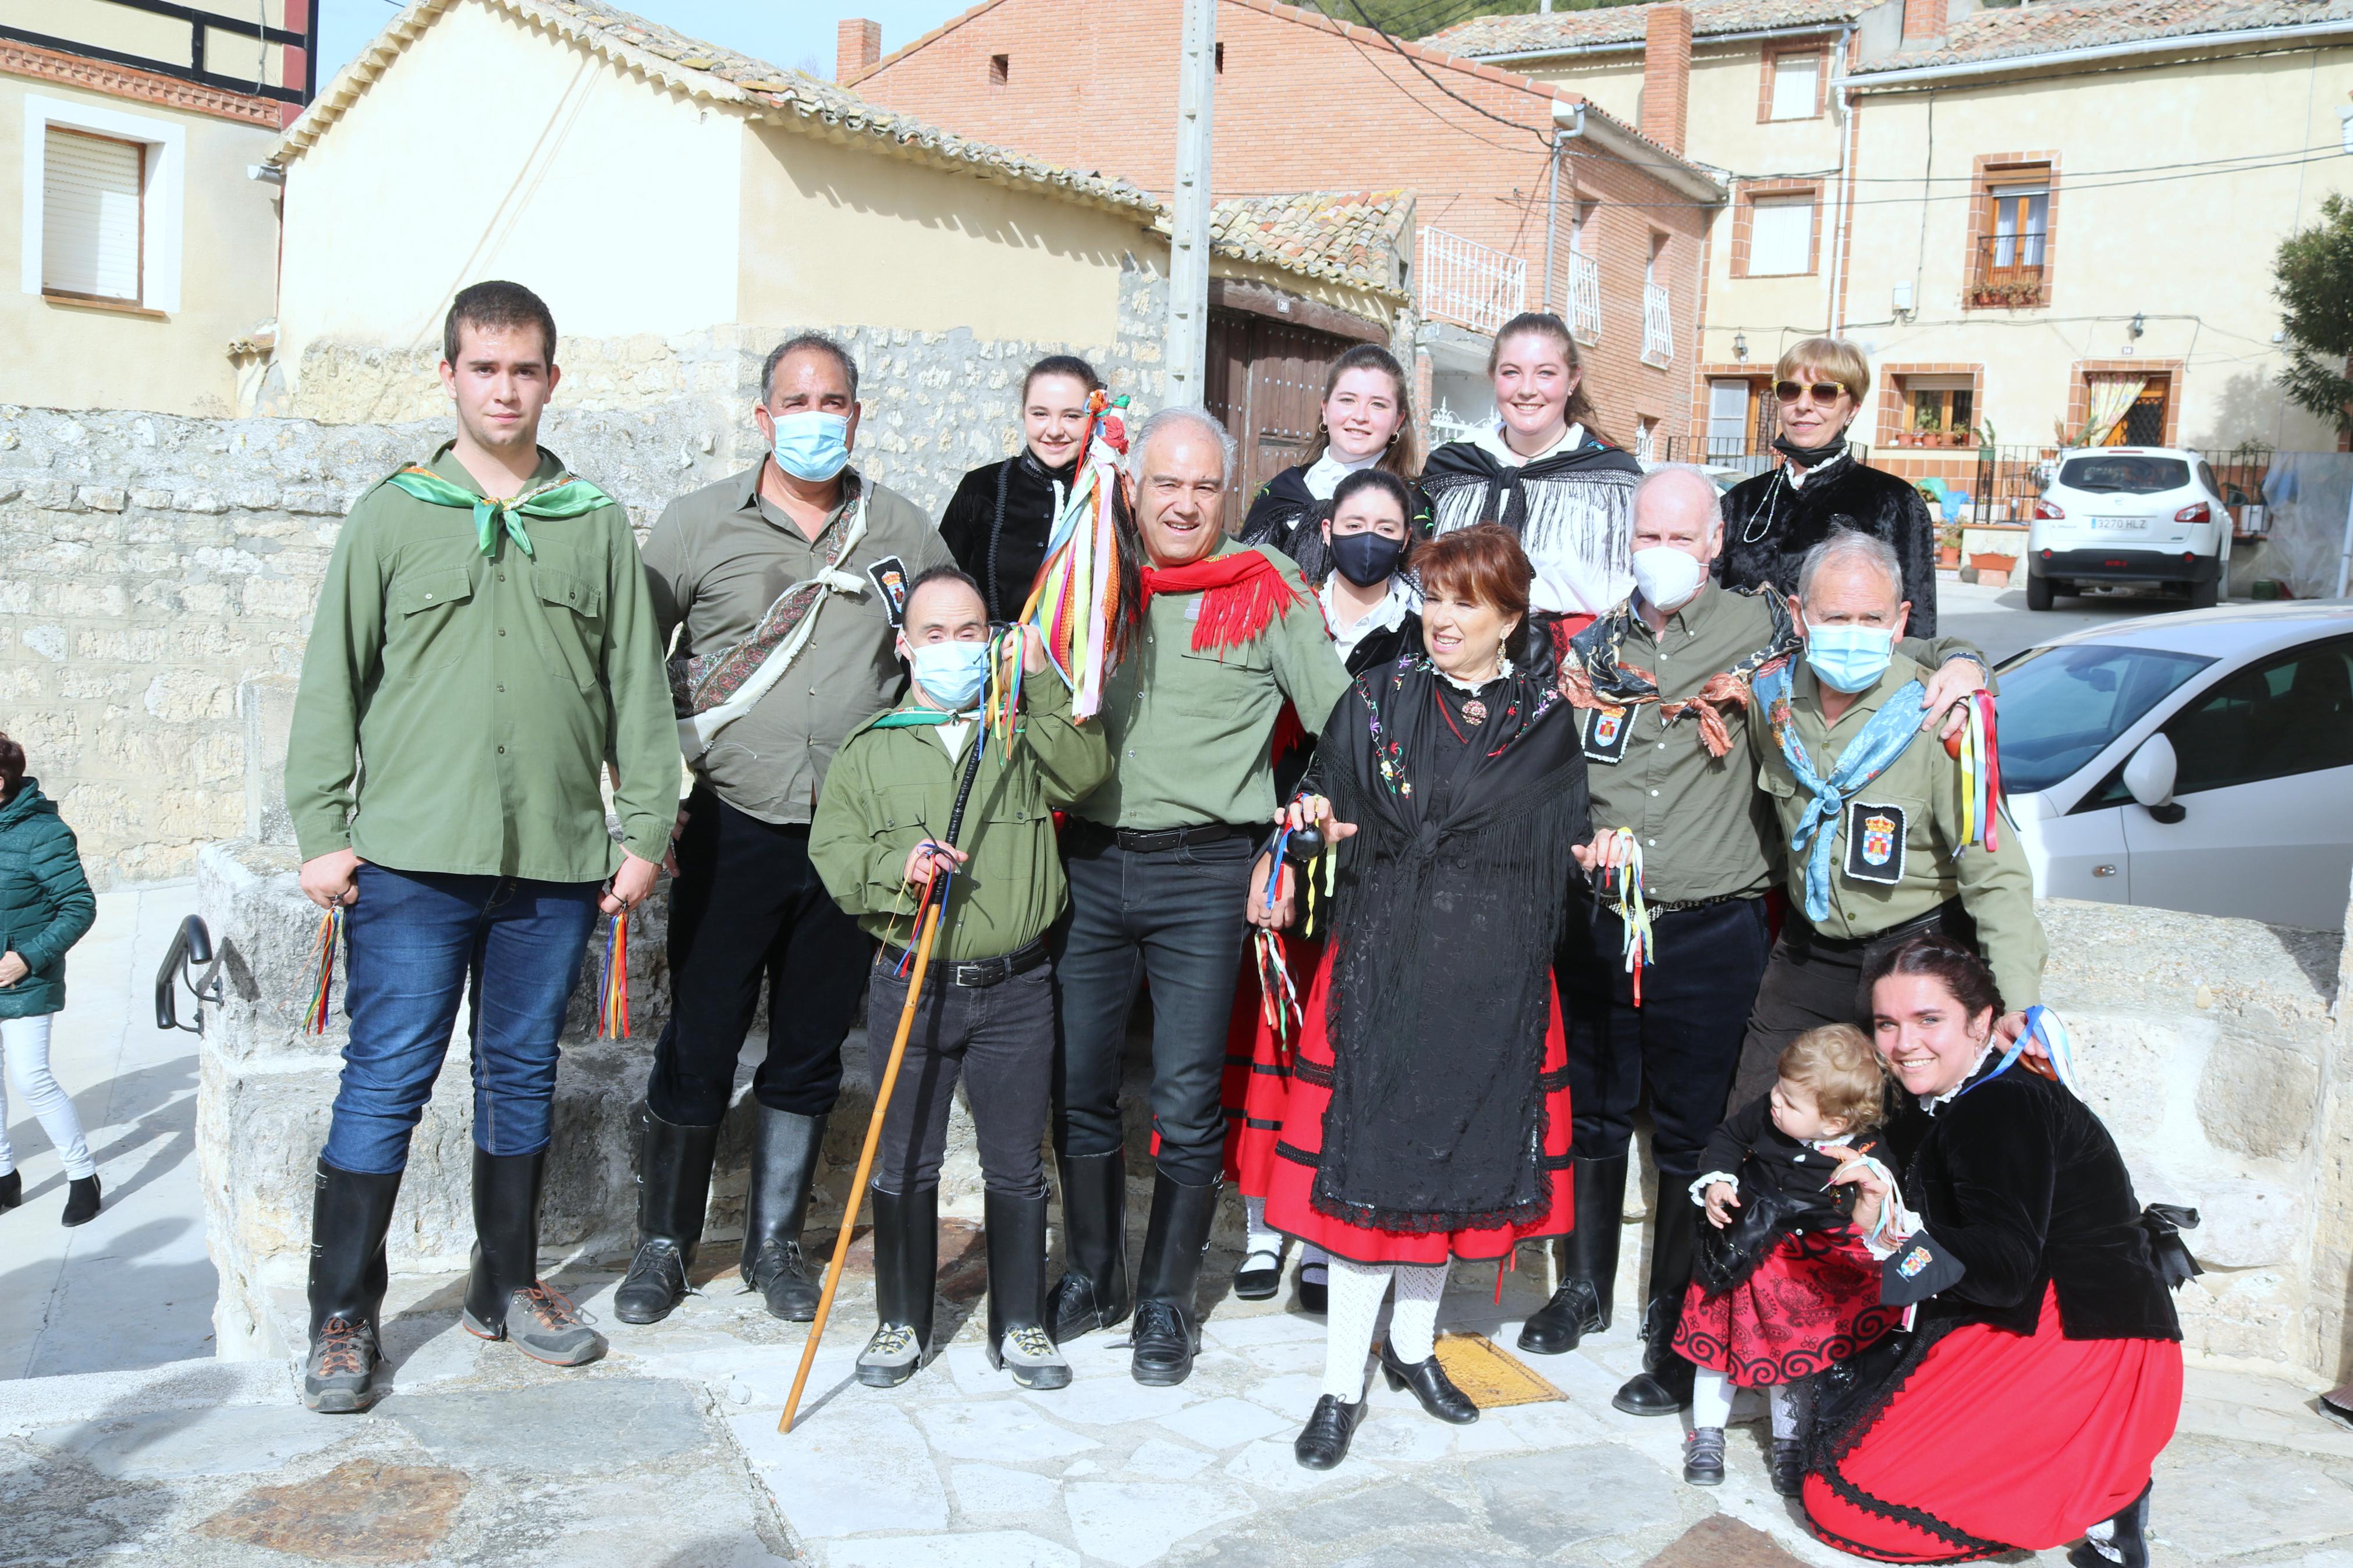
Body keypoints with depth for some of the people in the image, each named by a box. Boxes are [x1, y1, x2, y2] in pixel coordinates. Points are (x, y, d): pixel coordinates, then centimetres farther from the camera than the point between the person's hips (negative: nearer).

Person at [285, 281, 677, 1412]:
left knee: (523, 1073, 12)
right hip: (412, 855, -2)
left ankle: (508, 1285, 26)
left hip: (556, 859, 2)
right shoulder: (392, 516, 5)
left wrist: (646, 828, 5)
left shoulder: (598, 525, 10)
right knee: (386, 1082, 0)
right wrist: (323, 831, -1)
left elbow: (638, 687, 10)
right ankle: (344, 1314, 12)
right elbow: (334, 681, 5)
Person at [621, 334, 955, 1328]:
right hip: (732, 830, -2)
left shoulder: (903, 530, 7)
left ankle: (775, 1242, 25)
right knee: (698, 1043, 2)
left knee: (811, 1051, 11)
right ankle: (664, 1245, 19)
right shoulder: (700, 523, 2)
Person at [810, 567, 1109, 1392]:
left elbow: (1086, 770, -10)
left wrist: (1040, 686, -15)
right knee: (904, 1164, 8)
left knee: (1017, 1167, 8)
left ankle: (1020, 1325, 23)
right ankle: (901, 1322, 25)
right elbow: (831, 853, 2)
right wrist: (896, 861, -16)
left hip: (1015, 989, 0)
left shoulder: (1025, 733, 8)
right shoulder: (868, 749, 7)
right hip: (909, 988, 0)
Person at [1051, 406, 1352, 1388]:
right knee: (1077, 1087, 10)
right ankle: (1092, 1277, 29)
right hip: (1089, 860, 3)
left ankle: (1167, 1301, 18)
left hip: (1203, 871, -3)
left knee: (1186, 1104, 1)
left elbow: (1337, 719, 1)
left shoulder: (1268, 590, 0)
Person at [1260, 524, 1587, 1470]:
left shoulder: (1546, 724, 6)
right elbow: (1328, 812, 5)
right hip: (1382, 961, -2)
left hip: (1494, 978, 2)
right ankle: (1343, 1383, 9)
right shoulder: (1378, 701, 4)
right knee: (1366, 1162, -2)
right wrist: (1319, 819, -17)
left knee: (1460, 1155, 11)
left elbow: (1564, 855, 13)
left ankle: (1414, 1341, 32)